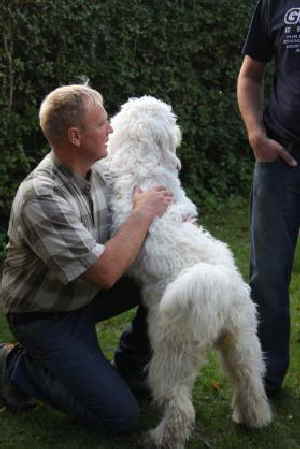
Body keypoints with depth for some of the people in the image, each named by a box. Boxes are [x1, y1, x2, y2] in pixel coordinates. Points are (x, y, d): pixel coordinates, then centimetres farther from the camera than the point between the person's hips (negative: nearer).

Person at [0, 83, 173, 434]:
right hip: (45, 318, -8)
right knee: (120, 416, -12)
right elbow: (105, 271, -35)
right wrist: (143, 213, -24)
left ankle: (129, 364, 16)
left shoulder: (93, 171, -6)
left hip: (85, 294, 8)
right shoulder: (42, 198, -33)